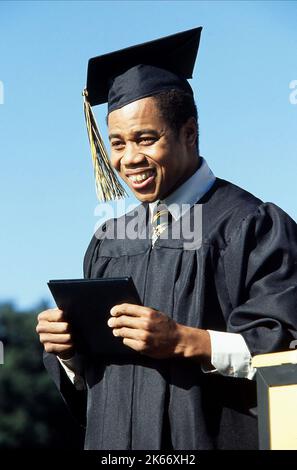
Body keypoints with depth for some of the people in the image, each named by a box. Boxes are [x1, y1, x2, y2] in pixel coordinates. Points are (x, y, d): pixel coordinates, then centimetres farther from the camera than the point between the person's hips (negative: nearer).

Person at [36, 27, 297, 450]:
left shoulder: (252, 227, -8)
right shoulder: (108, 244, 9)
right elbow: (88, 377, 12)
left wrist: (184, 341, -25)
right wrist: (69, 350, -8)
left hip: (213, 439, -5)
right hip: (116, 442, 5)